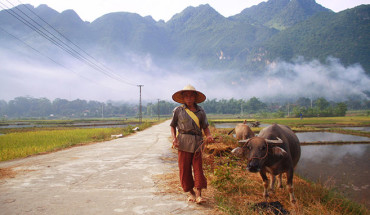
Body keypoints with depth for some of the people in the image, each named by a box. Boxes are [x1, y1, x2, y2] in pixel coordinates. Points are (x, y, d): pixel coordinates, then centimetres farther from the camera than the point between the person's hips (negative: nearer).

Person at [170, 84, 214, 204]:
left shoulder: (200, 111, 9)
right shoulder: (178, 110, 5)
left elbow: (205, 126, 13)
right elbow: (173, 126, 11)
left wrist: (209, 136, -6)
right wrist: (174, 138, -4)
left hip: (197, 143, 1)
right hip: (183, 143, -1)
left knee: (198, 167, -3)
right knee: (184, 168, 3)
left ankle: (198, 194, 1)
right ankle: (191, 192, 19)